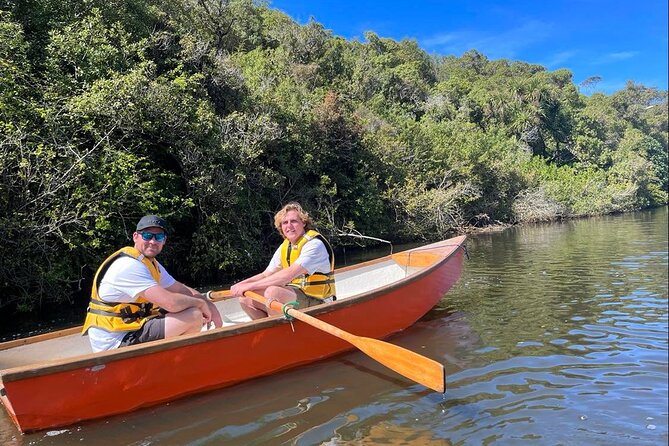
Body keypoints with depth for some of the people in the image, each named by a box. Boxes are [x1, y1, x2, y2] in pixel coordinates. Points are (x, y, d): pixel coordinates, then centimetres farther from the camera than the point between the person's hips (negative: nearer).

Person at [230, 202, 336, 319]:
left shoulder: (314, 244, -17)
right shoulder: (284, 247, 10)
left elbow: (289, 274, -27)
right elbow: (266, 274, 12)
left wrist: (250, 285, -25)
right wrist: (242, 284, -8)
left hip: (317, 302, -8)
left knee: (273, 292, -32)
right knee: (245, 298, -1)